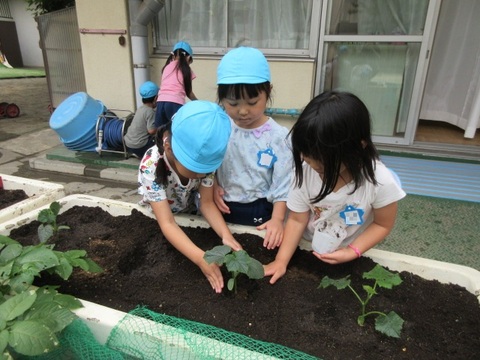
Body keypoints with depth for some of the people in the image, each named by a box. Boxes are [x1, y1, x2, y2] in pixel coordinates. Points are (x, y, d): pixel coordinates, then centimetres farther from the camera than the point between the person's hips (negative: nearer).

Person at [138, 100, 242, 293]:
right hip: (156, 219, -3)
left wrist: (226, 236, -38)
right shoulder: (151, 166, -38)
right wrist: (201, 258, -52)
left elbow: (207, 203, -21)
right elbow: (167, 223, -40)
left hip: (191, 215, 3)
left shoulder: (205, 158, -28)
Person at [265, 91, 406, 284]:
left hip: (349, 257, -1)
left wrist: (352, 252, -22)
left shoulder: (380, 182, -29)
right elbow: (297, 220, -16)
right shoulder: (305, 171, -24)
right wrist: (281, 261, -23)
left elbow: (383, 224, -12)